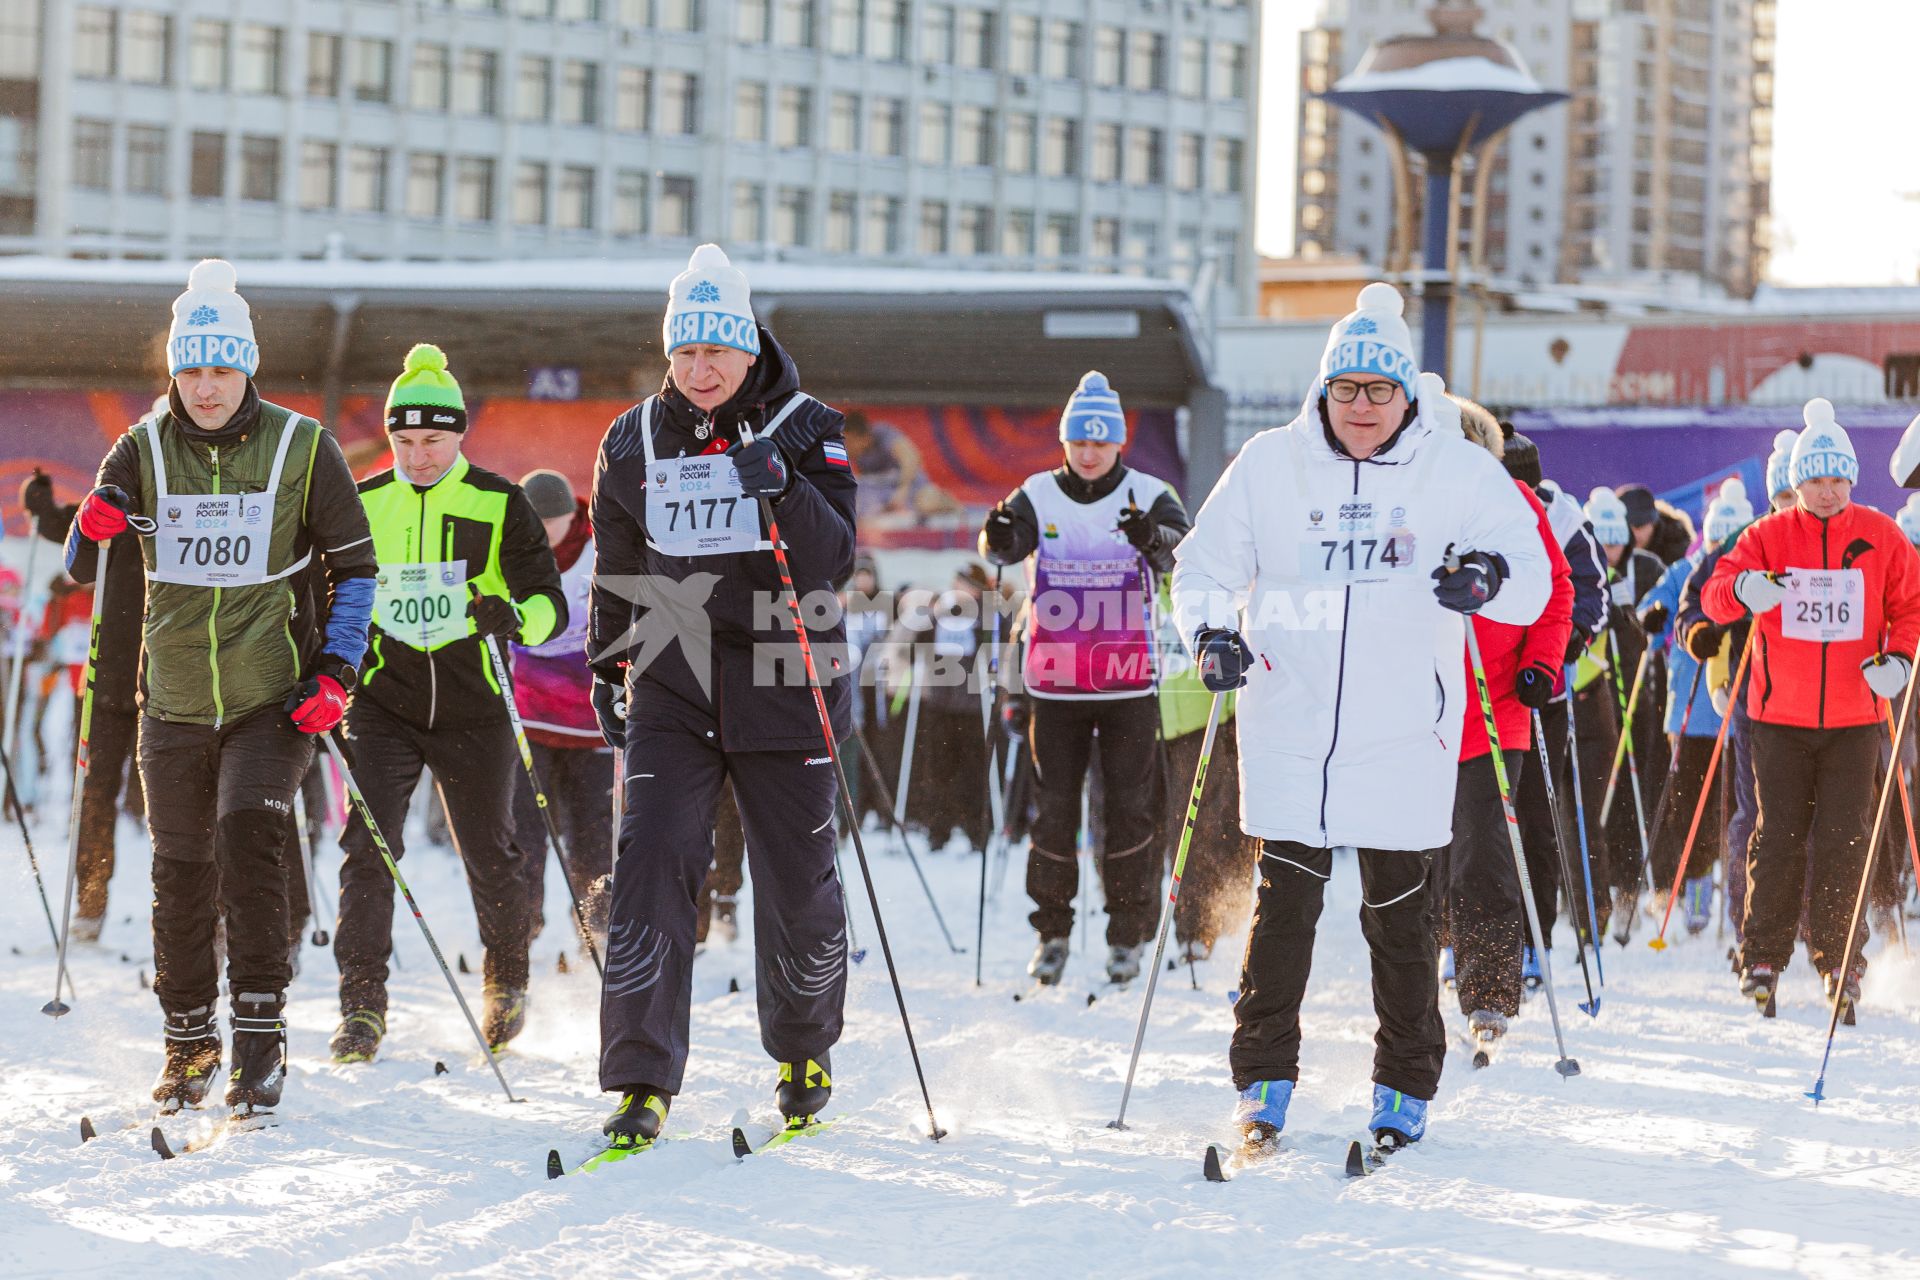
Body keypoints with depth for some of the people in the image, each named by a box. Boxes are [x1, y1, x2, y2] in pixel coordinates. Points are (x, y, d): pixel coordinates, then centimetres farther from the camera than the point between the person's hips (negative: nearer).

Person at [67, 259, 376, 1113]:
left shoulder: (300, 448, -4)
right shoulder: (145, 450, 1)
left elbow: (354, 564, 4)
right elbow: (83, 570, 5)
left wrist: (336, 674, -6)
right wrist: (93, 527, -19)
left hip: (273, 697, -3)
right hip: (175, 700, 3)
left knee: (248, 836, -20)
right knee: (180, 873, 7)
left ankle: (261, 1034, -14)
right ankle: (188, 1037, 24)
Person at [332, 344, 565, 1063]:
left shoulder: (500, 505, -1)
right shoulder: (362, 505, 6)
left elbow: (551, 604, -5)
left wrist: (514, 617, -26)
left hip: (472, 707, -1)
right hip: (384, 702, 1)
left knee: (491, 856, 7)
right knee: (368, 847, -13)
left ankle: (506, 976, 33)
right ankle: (362, 1005, -9)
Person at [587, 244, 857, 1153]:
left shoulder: (806, 430, -3)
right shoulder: (634, 442, 5)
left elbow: (834, 561, -12)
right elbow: (616, 567, 18)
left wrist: (782, 489, -27)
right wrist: (606, 670, 23)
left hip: (781, 686, -1)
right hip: (671, 691, 1)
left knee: (797, 885, 6)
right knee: (651, 868, -12)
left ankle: (804, 1051, 31)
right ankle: (642, 1083, -10)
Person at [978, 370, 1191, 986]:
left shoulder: (1149, 496, -1)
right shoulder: (1038, 496, 2)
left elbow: (1181, 548, -18)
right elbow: (1005, 546, -14)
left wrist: (1151, 537, -41)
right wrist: (998, 535, -38)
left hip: (1129, 681, -1)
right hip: (1055, 680, 1)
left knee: (1129, 806, 1)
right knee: (1054, 804, 4)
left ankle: (1128, 935, 10)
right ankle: (1052, 930, 14)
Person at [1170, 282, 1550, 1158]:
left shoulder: (1460, 470, 0)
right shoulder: (1272, 464, 2)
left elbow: (1534, 582, -1)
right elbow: (1204, 567, 8)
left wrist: (1489, 577, -24)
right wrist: (1212, 632, -12)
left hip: (1404, 733, -1)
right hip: (1289, 724, 1)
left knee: (1400, 917, 5)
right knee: (1283, 906, 2)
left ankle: (1404, 1091, 17)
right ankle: (1263, 1082, 13)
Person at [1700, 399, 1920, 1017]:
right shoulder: (1769, 536, 0)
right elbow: (1716, 594, -8)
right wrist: (1744, 589, -32)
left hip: (1854, 716, 0)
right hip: (1782, 714, 0)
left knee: (1844, 840, 0)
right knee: (1779, 837, 1)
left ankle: (1839, 959, 9)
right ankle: (1764, 957, 10)